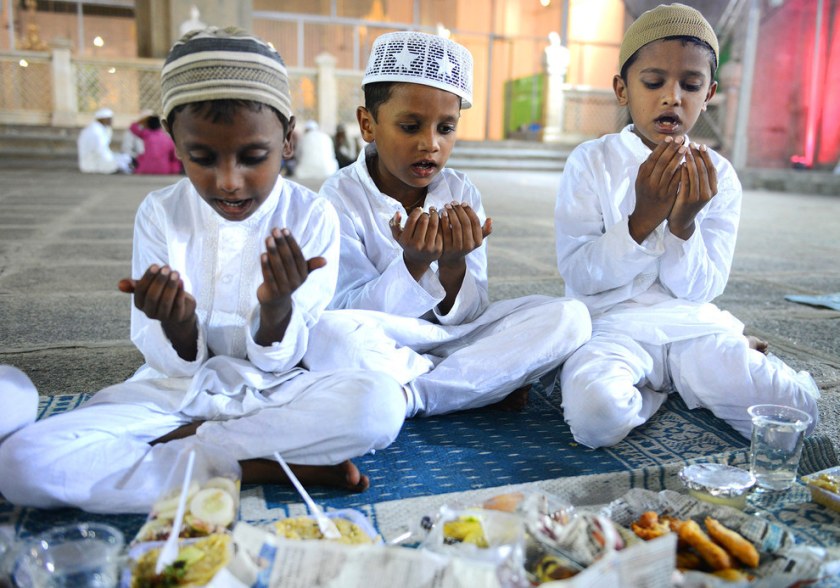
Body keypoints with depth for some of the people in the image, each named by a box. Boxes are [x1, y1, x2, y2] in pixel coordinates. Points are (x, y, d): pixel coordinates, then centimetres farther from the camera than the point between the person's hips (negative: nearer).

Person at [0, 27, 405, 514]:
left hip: (271, 392, -1)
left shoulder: (313, 217, -9)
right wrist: (177, 323, -27)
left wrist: (277, 304, -29)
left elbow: (279, 360, -7)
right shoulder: (160, 213, -5)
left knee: (380, 402, -31)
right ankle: (260, 467, -19)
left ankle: (174, 446, -17)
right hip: (177, 391, 2)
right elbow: (176, 362, -4)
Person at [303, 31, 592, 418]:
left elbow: (470, 314, -2)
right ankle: (491, 383, -15)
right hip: (384, 348, -2)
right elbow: (350, 313, -13)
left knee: (569, 316, -15)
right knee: (327, 331, -38)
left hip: (454, 336, 3)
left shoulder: (461, 194, 0)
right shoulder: (342, 196, -9)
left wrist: (453, 265, -23)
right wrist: (414, 264, -27)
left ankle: (411, 397, -19)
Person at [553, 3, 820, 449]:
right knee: (596, 411, -33)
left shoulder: (717, 175, 3)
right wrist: (643, 218, -23)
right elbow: (577, 276, -11)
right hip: (612, 323, -2)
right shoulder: (591, 162, -5)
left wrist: (684, 223, -19)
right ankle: (652, 391, 3)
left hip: (691, 325, 3)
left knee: (795, 406, -16)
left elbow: (700, 290, -1)